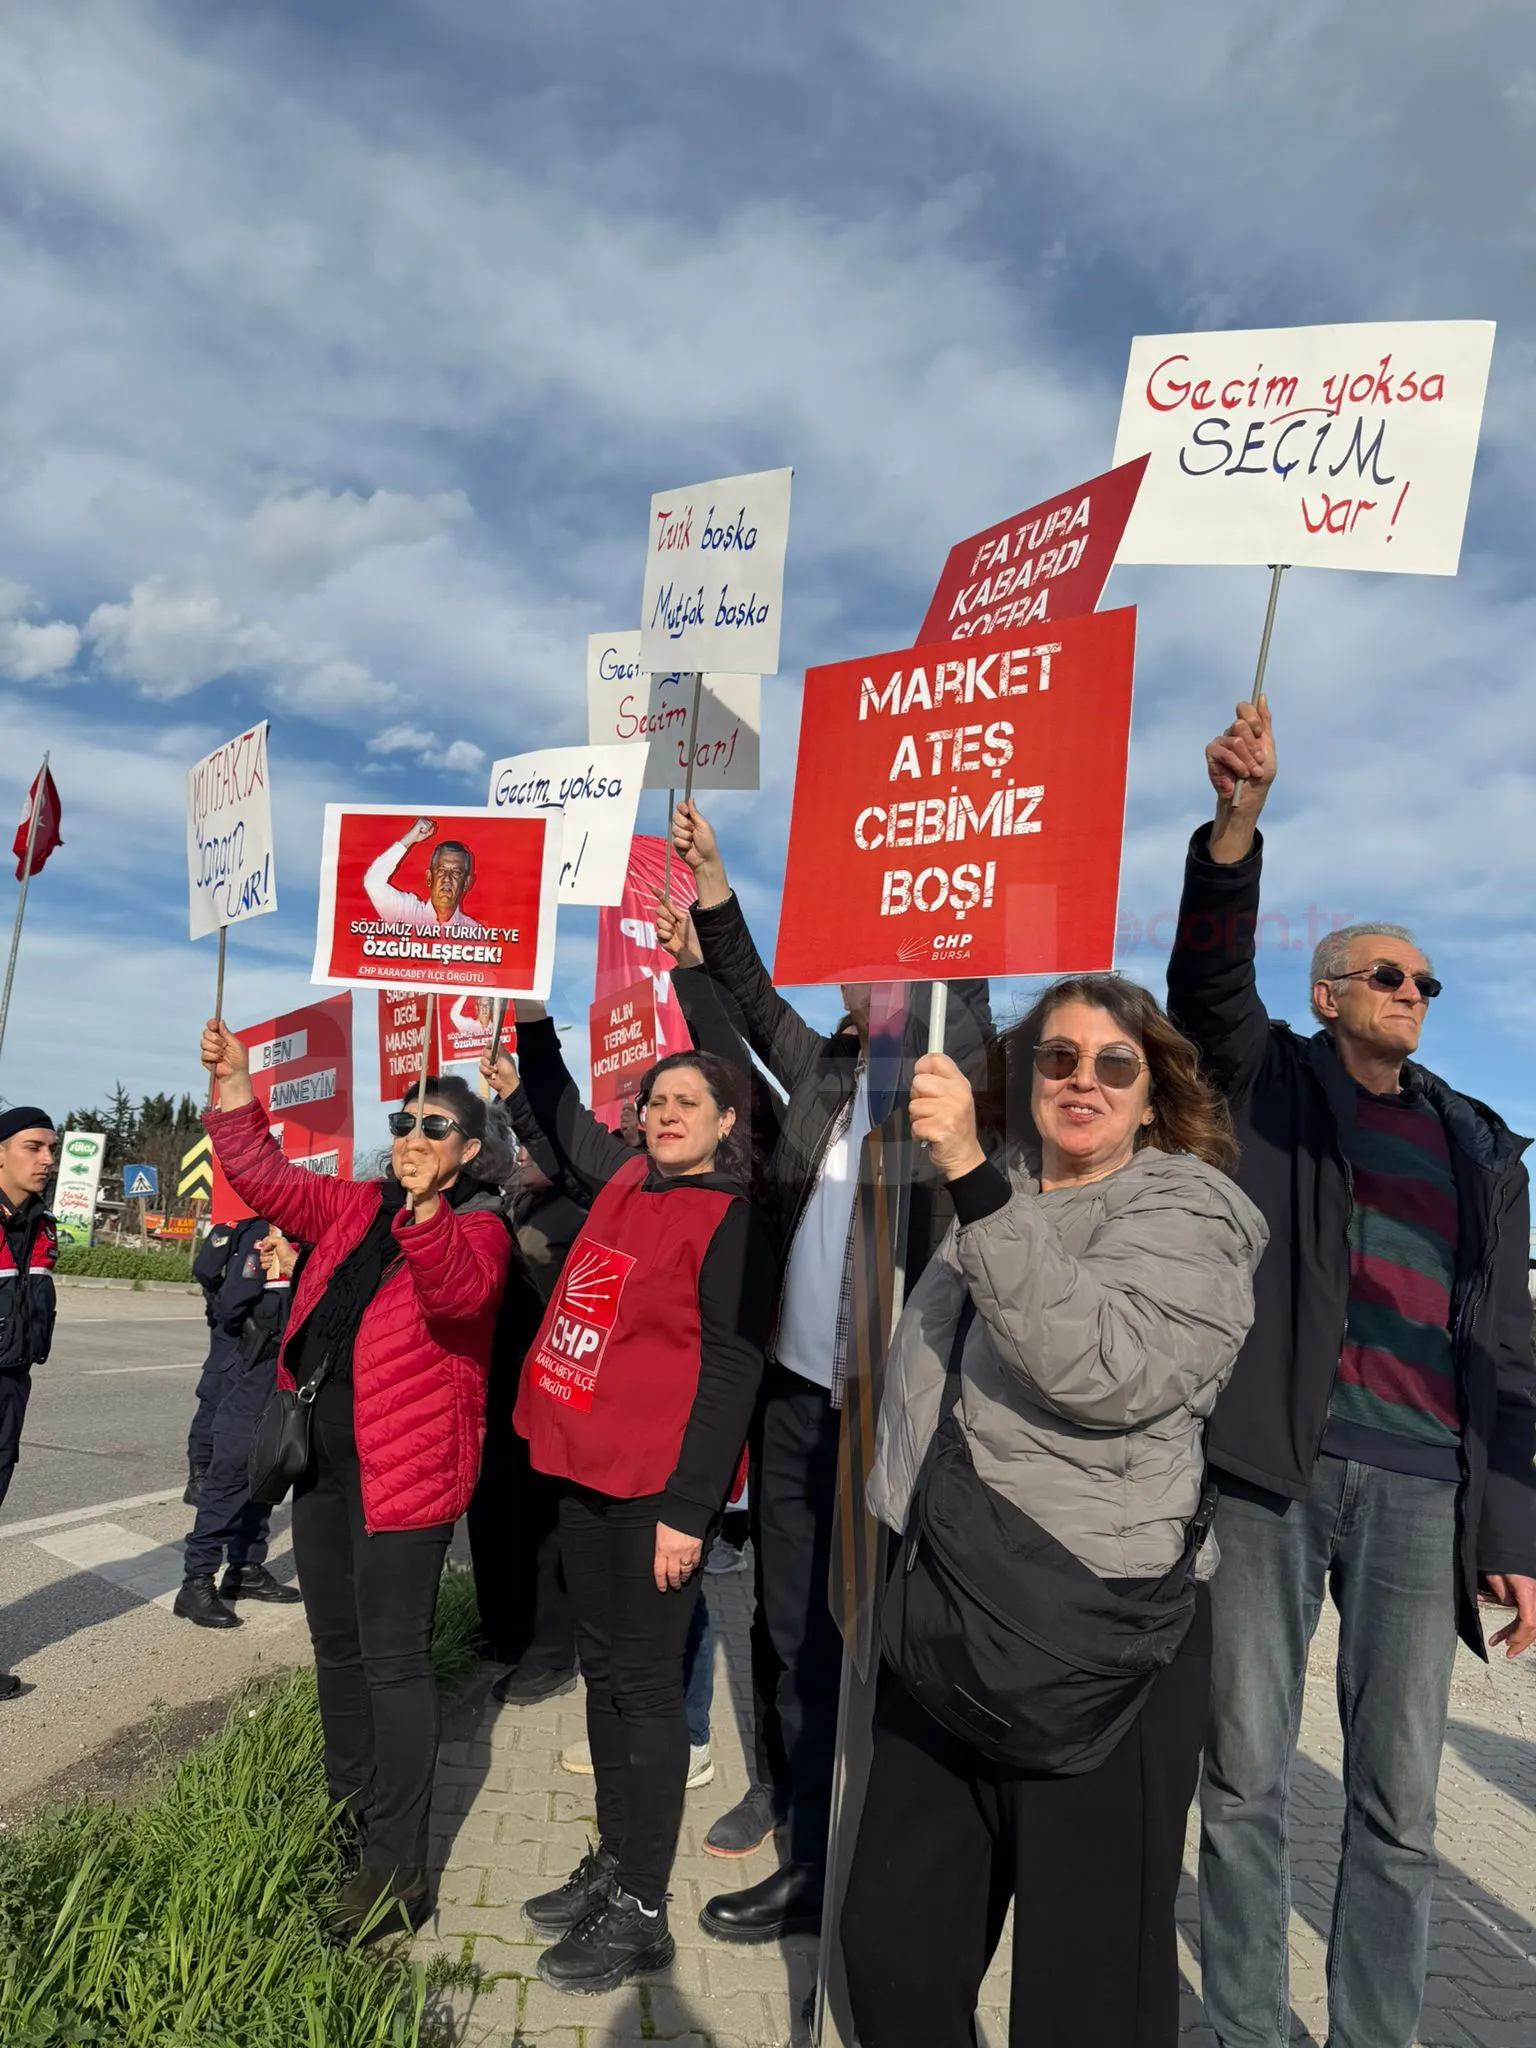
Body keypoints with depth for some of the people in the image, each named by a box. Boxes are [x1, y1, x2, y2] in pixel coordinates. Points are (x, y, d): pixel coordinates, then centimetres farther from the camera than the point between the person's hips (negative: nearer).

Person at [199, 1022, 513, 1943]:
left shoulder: (477, 1227, -10)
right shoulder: (357, 1208, 11)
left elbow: (462, 1291, -30)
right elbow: (270, 1181, 11)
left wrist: (425, 1208, -48)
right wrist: (235, 1084, 4)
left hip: (405, 1469, -7)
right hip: (328, 1456, 8)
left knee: (393, 1657, -4)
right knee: (337, 1642, 20)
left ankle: (399, 1868, 7)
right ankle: (351, 1806, 39)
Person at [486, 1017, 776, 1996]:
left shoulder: (732, 1220, -13)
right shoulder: (625, 1179, 7)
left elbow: (731, 1370, -16)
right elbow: (562, 1111, 26)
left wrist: (687, 1509, -18)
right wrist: (533, 1015, 21)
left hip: (660, 1486, -7)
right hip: (588, 1469, 8)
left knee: (645, 1680, 2)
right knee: (603, 1667, 17)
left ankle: (641, 1914, 17)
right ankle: (614, 1861, 34)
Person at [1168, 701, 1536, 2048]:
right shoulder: (1270, 1082, 10)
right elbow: (1208, 978, -10)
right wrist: (1238, 821, -25)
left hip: (1422, 1487, 3)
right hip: (1270, 1466, -3)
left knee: (1399, 1807, 9)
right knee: (1246, 1783, 6)